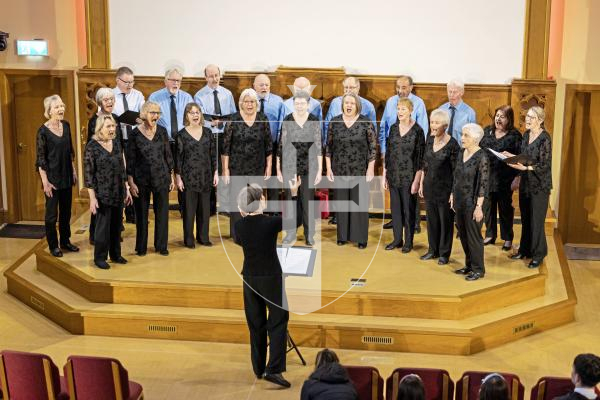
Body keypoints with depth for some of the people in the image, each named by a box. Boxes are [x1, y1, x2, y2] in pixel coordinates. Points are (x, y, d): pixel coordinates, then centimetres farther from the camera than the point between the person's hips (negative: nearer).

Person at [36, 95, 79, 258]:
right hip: (52, 177, -6)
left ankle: (65, 241, 28)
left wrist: (74, 170, 13)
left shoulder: (66, 125, 2)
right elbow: (40, 158, -13)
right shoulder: (43, 131, -15)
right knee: (51, 213, 4)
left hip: (66, 175, 6)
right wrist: (45, 182, -15)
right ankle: (53, 245, 17)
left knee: (66, 210, 15)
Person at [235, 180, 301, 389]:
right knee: (278, 322, 2)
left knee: (256, 324, 14)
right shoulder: (270, 222, -17)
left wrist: (244, 215, 16)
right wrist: (294, 193, 9)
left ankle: (259, 369, 21)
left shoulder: (239, 225, -5)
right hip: (271, 278, -4)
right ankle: (274, 369, -9)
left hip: (250, 278, 4)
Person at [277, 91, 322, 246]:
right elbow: (281, 145, 1)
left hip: (309, 164, -1)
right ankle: (290, 233, 17)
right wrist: (278, 169, 0)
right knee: (290, 198, 5)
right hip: (290, 164, 1)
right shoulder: (287, 121, -3)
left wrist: (320, 170, -7)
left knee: (308, 199, 4)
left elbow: (319, 146, -3)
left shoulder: (315, 121, -4)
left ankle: (309, 234, 15)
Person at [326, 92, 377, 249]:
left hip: (360, 171, -2)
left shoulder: (366, 123, -4)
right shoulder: (334, 122, 2)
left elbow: (373, 147, -3)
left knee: (360, 203, 2)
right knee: (341, 202, 9)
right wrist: (329, 168, 2)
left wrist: (371, 169, -7)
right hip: (339, 170, 2)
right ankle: (343, 235, 20)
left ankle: (361, 237, 12)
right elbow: (329, 147, 6)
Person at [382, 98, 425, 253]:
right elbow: (388, 152, 10)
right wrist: (384, 175, 8)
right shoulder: (394, 128, 5)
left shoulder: (417, 130, -9)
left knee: (408, 209, 4)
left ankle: (408, 241, 16)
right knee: (395, 207, 11)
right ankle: (397, 239, 22)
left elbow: (420, 157, -9)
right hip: (393, 175, 5)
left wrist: (417, 180, -12)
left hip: (409, 176, -5)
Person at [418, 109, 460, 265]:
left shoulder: (452, 144, -16)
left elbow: (456, 170, -13)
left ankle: (444, 253, 19)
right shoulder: (430, 140, 3)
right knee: (431, 219, 15)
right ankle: (433, 250, 28)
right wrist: (421, 183, 11)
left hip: (445, 188, -6)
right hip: (429, 187, 6)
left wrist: (454, 192, -14)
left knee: (445, 220, 7)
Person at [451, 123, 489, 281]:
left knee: (473, 235, 1)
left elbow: (483, 184, -17)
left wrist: (479, 207, -19)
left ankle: (478, 269, 13)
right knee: (463, 234, 14)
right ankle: (469, 265, 28)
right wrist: (453, 195, 15)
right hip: (459, 201, 7)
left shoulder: (481, 157, -16)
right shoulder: (461, 152, 6)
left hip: (471, 202, -7)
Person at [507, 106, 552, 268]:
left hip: (539, 185, -7)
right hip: (525, 182, 7)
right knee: (525, 218, 14)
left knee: (536, 221, 0)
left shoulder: (544, 138, -16)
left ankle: (538, 255, 12)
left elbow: (545, 165, -18)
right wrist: (513, 156, 3)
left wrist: (525, 168, -28)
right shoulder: (526, 134, 6)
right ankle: (525, 249, 26)